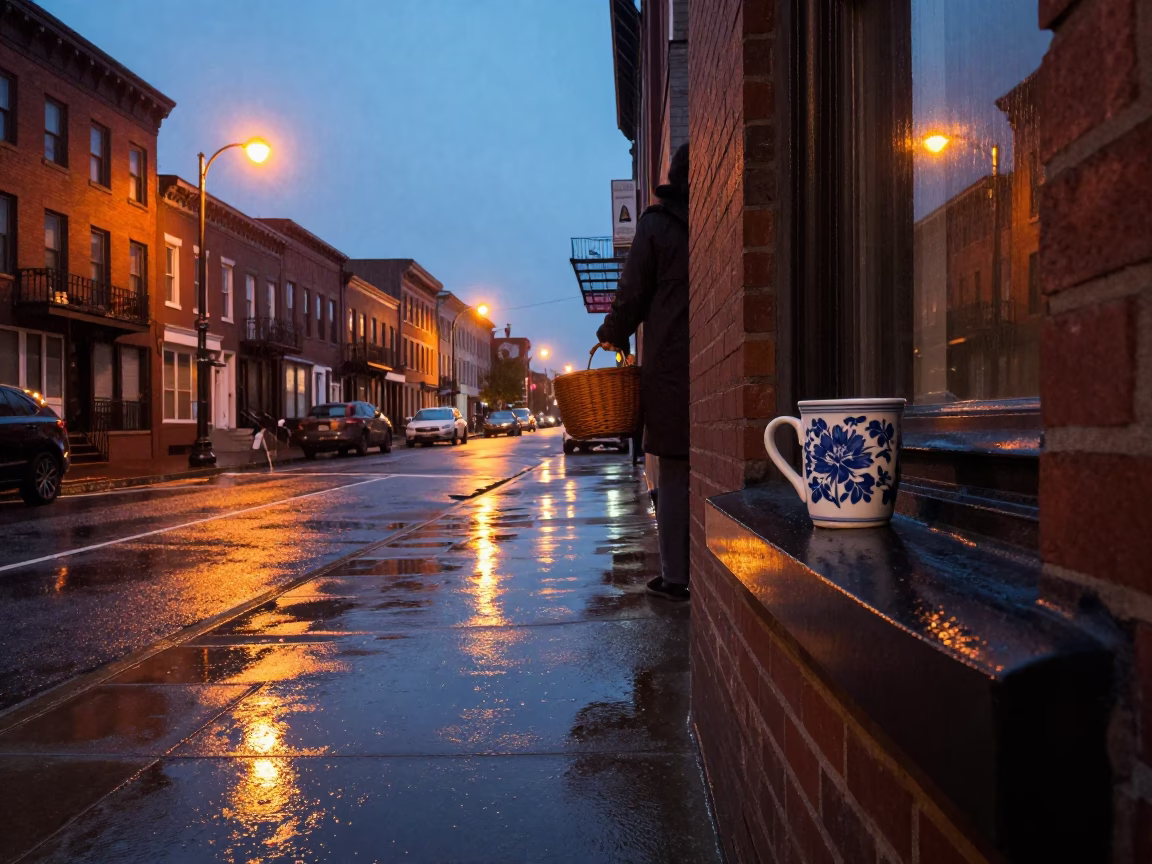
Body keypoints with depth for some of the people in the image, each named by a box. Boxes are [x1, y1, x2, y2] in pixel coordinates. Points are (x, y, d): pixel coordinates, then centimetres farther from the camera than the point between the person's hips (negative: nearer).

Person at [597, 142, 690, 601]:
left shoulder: (656, 225, 0)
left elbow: (632, 297, 0)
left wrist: (611, 336, 16)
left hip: (670, 366, -2)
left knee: (674, 476, 3)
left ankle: (675, 576, 6)